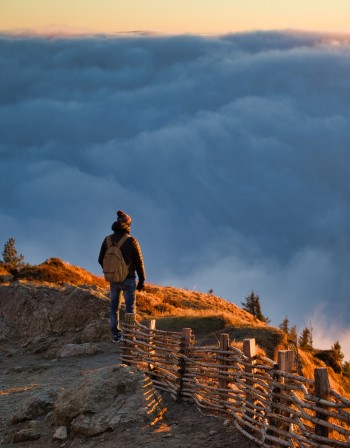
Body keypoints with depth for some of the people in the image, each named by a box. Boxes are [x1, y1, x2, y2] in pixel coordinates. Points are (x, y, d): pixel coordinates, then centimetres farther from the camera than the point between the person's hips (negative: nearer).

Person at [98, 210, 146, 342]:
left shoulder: (107, 240, -6)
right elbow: (139, 263, -13)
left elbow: (101, 260, 3)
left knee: (114, 306, 18)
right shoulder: (132, 241, -18)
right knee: (130, 307, 10)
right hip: (128, 279, -4)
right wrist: (142, 280, -1)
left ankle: (116, 334, 19)